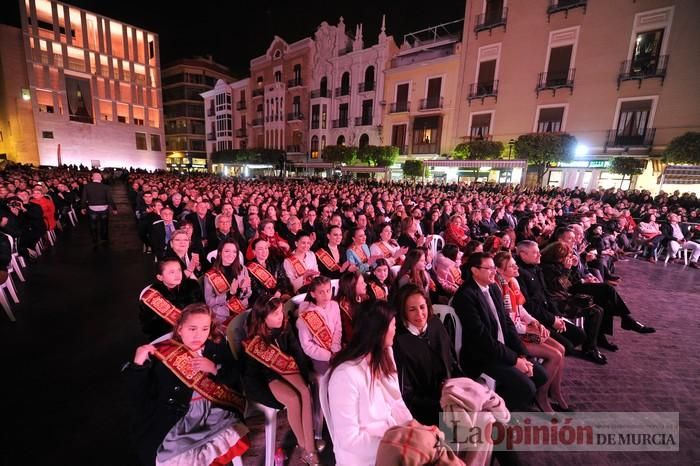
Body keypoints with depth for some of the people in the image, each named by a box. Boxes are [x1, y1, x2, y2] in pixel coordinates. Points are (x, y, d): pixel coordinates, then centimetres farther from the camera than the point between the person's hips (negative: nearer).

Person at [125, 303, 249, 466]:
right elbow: (141, 396, -1)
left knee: (234, 439, -16)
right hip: (178, 418, -2)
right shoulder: (163, 353, -2)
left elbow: (235, 378, 6)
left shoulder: (217, 346, 5)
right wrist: (138, 365, -14)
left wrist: (214, 369, -11)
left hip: (216, 412, 3)